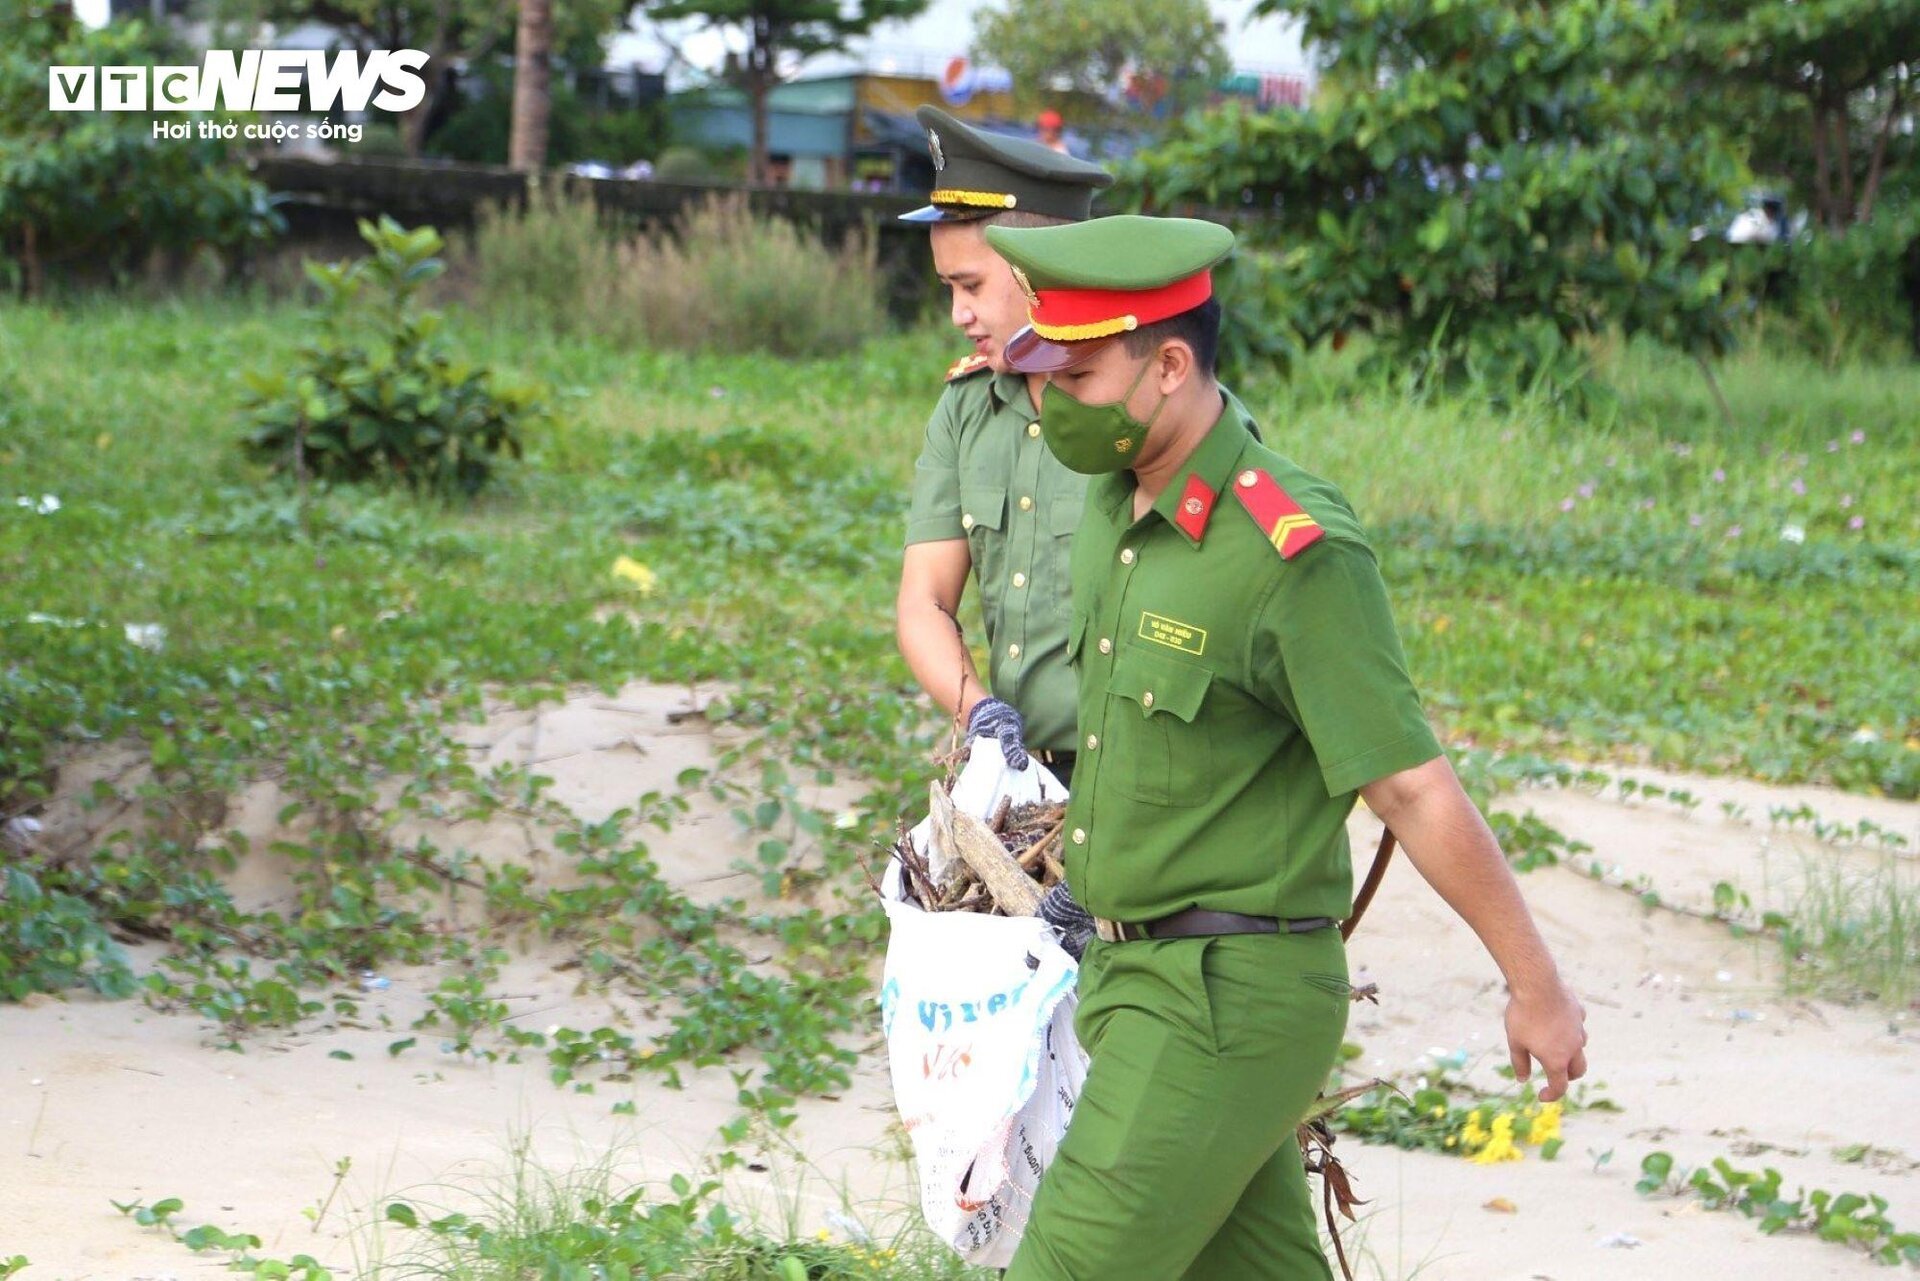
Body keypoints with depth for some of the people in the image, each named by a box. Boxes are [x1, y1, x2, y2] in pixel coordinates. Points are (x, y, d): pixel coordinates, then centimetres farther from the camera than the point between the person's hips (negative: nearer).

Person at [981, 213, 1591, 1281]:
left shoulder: (1298, 551, -22)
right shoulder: (1119, 503, 5)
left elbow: (1415, 791, -17)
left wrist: (1537, 985, -10)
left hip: (1232, 1005, -9)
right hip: (1138, 980, 9)